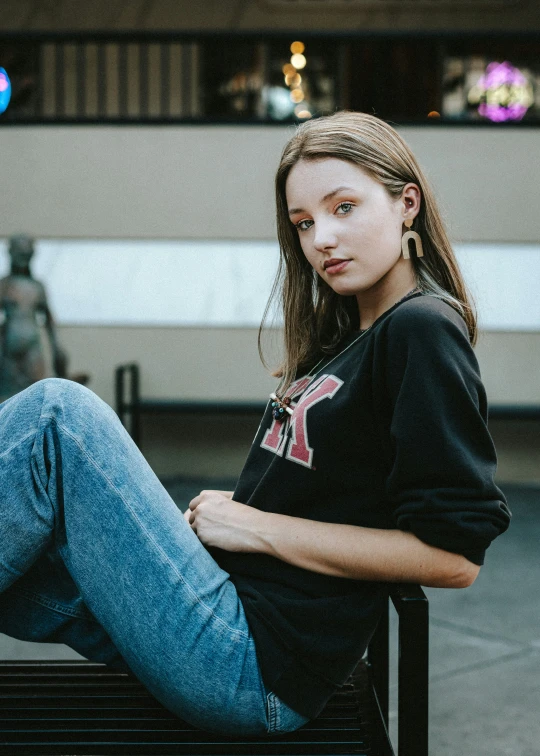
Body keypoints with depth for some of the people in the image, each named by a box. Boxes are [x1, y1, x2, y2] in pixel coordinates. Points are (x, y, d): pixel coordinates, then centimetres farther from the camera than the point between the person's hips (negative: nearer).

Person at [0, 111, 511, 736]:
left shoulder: (422, 329, -9)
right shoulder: (342, 335, 19)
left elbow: (453, 556, -17)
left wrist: (257, 526, -10)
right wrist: (233, 509, 1)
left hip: (256, 671, -9)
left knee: (59, 411, -16)